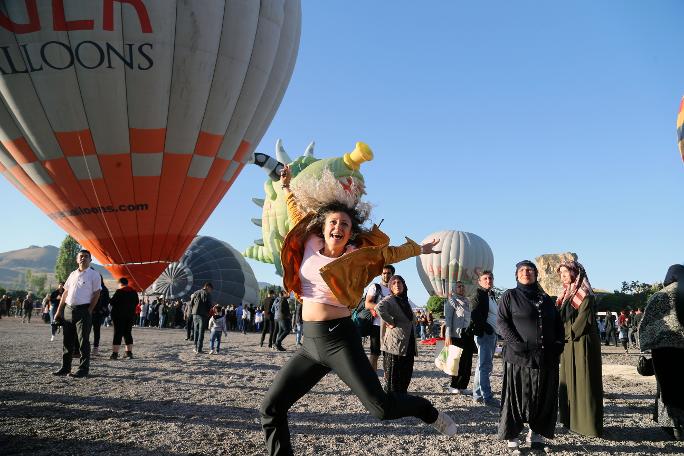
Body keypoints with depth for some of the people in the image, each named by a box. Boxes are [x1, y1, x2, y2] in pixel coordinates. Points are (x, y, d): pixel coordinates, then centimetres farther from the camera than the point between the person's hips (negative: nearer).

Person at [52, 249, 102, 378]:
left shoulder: (94, 275, -1)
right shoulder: (73, 274, 16)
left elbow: (96, 294, -6)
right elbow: (65, 293, 19)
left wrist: (89, 311, -12)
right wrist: (59, 311, 14)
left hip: (83, 311, -6)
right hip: (68, 310, 6)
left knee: (83, 341, -4)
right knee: (67, 341, 11)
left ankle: (83, 369, 1)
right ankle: (65, 368, 20)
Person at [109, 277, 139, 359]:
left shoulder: (119, 292, -12)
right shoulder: (134, 292, 6)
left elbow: (112, 302, -13)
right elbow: (137, 302, 14)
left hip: (119, 315, -5)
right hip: (131, 315, 5)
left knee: (118, 333, -3)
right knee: (128, 333, 12)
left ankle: (115, 353, -6)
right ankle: (129, 352, 12)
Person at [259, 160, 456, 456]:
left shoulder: (356, 256, -4)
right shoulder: (311, 243, 6)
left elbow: (390, 253, 14)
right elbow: (298, 214, 24)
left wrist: (421, 248, 25)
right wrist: (286, 187, 35)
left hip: (340, 339, -4)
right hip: (310, 343, 5)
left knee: (381, 408, -7)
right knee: (271, 408, 0)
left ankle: (430, 412, 21)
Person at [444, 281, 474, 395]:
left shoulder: (467, 301, 16)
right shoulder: (452, 301, -4)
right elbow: (448, 318, -10)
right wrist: (448, 336, -17)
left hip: (468, 333, 7)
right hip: (457, 334, -7)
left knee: (468, 361, 6)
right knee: (460, 361, -4)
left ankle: (463, 386, 15)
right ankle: (454, 386, 8)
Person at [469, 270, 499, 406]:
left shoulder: (491, 295, 19)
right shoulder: (478, 295, -8)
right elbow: (475, 316, -18)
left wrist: (495, 330, 7)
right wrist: (487, 328, -17)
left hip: (492, 334, 9)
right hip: (484, 334, -9)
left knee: (483, 365, 12)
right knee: (485, 365, -8)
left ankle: (477, 396, 19)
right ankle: (487, 397, -6)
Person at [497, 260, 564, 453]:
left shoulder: (546, 299, 17)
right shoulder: (510, 296, 3)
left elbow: (558, 325, 21)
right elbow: (501, 322, -5)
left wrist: (558, 343, 3)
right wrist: (516, 343, -16)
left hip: (546, 358, 4)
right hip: (519, 357, -4)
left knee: (544, 398, 8)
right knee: (517, 397, 0)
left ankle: (537, 434, 22)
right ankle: (512, 437, 8)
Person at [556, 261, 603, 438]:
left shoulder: (585, 294, -9)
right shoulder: (567, 294, 15)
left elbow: (583, 317, -17)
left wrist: (570, 335, -10)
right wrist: (564, 336, 3)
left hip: (582, 343, -8)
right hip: (569, 344, 8)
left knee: (583, 382, -5)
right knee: (570, 382, 11)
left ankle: (589, 423, 1)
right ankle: (573, 419, 18)